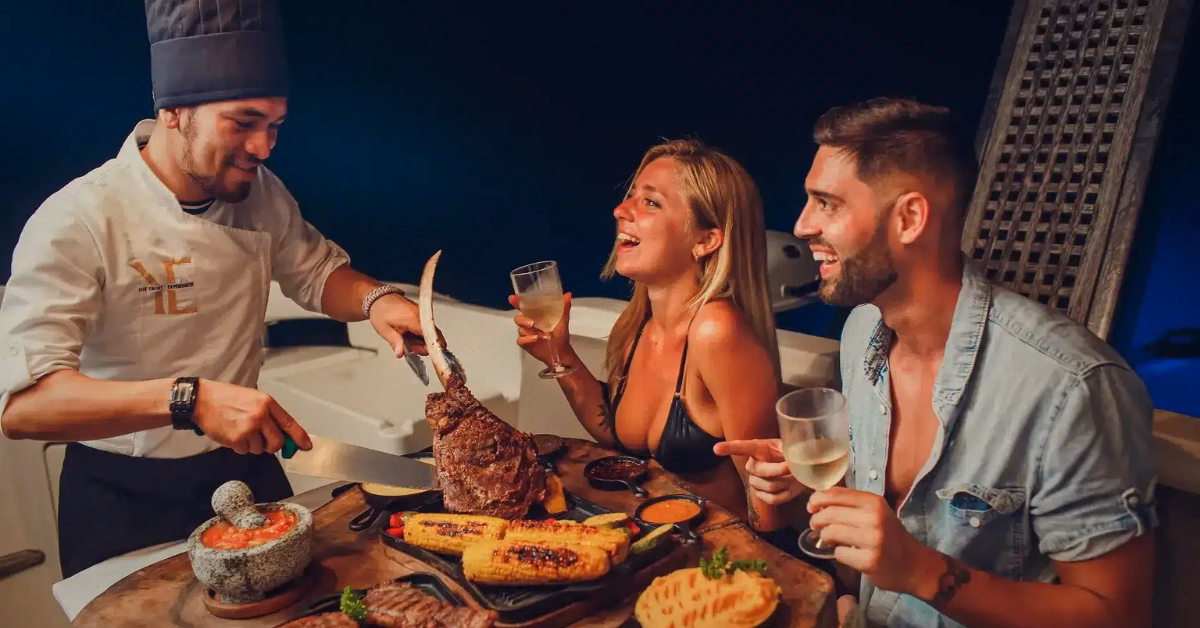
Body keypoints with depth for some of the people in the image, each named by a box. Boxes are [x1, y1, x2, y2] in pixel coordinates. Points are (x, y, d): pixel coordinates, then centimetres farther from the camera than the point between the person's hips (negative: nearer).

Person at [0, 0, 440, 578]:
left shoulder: (259, 193, -6)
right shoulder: (77, 222, -25)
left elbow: (317, 273, 8)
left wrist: (375, 300, -14)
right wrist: (189, 398, -45)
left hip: (246, 466, 6)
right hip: (125, 503, -5)